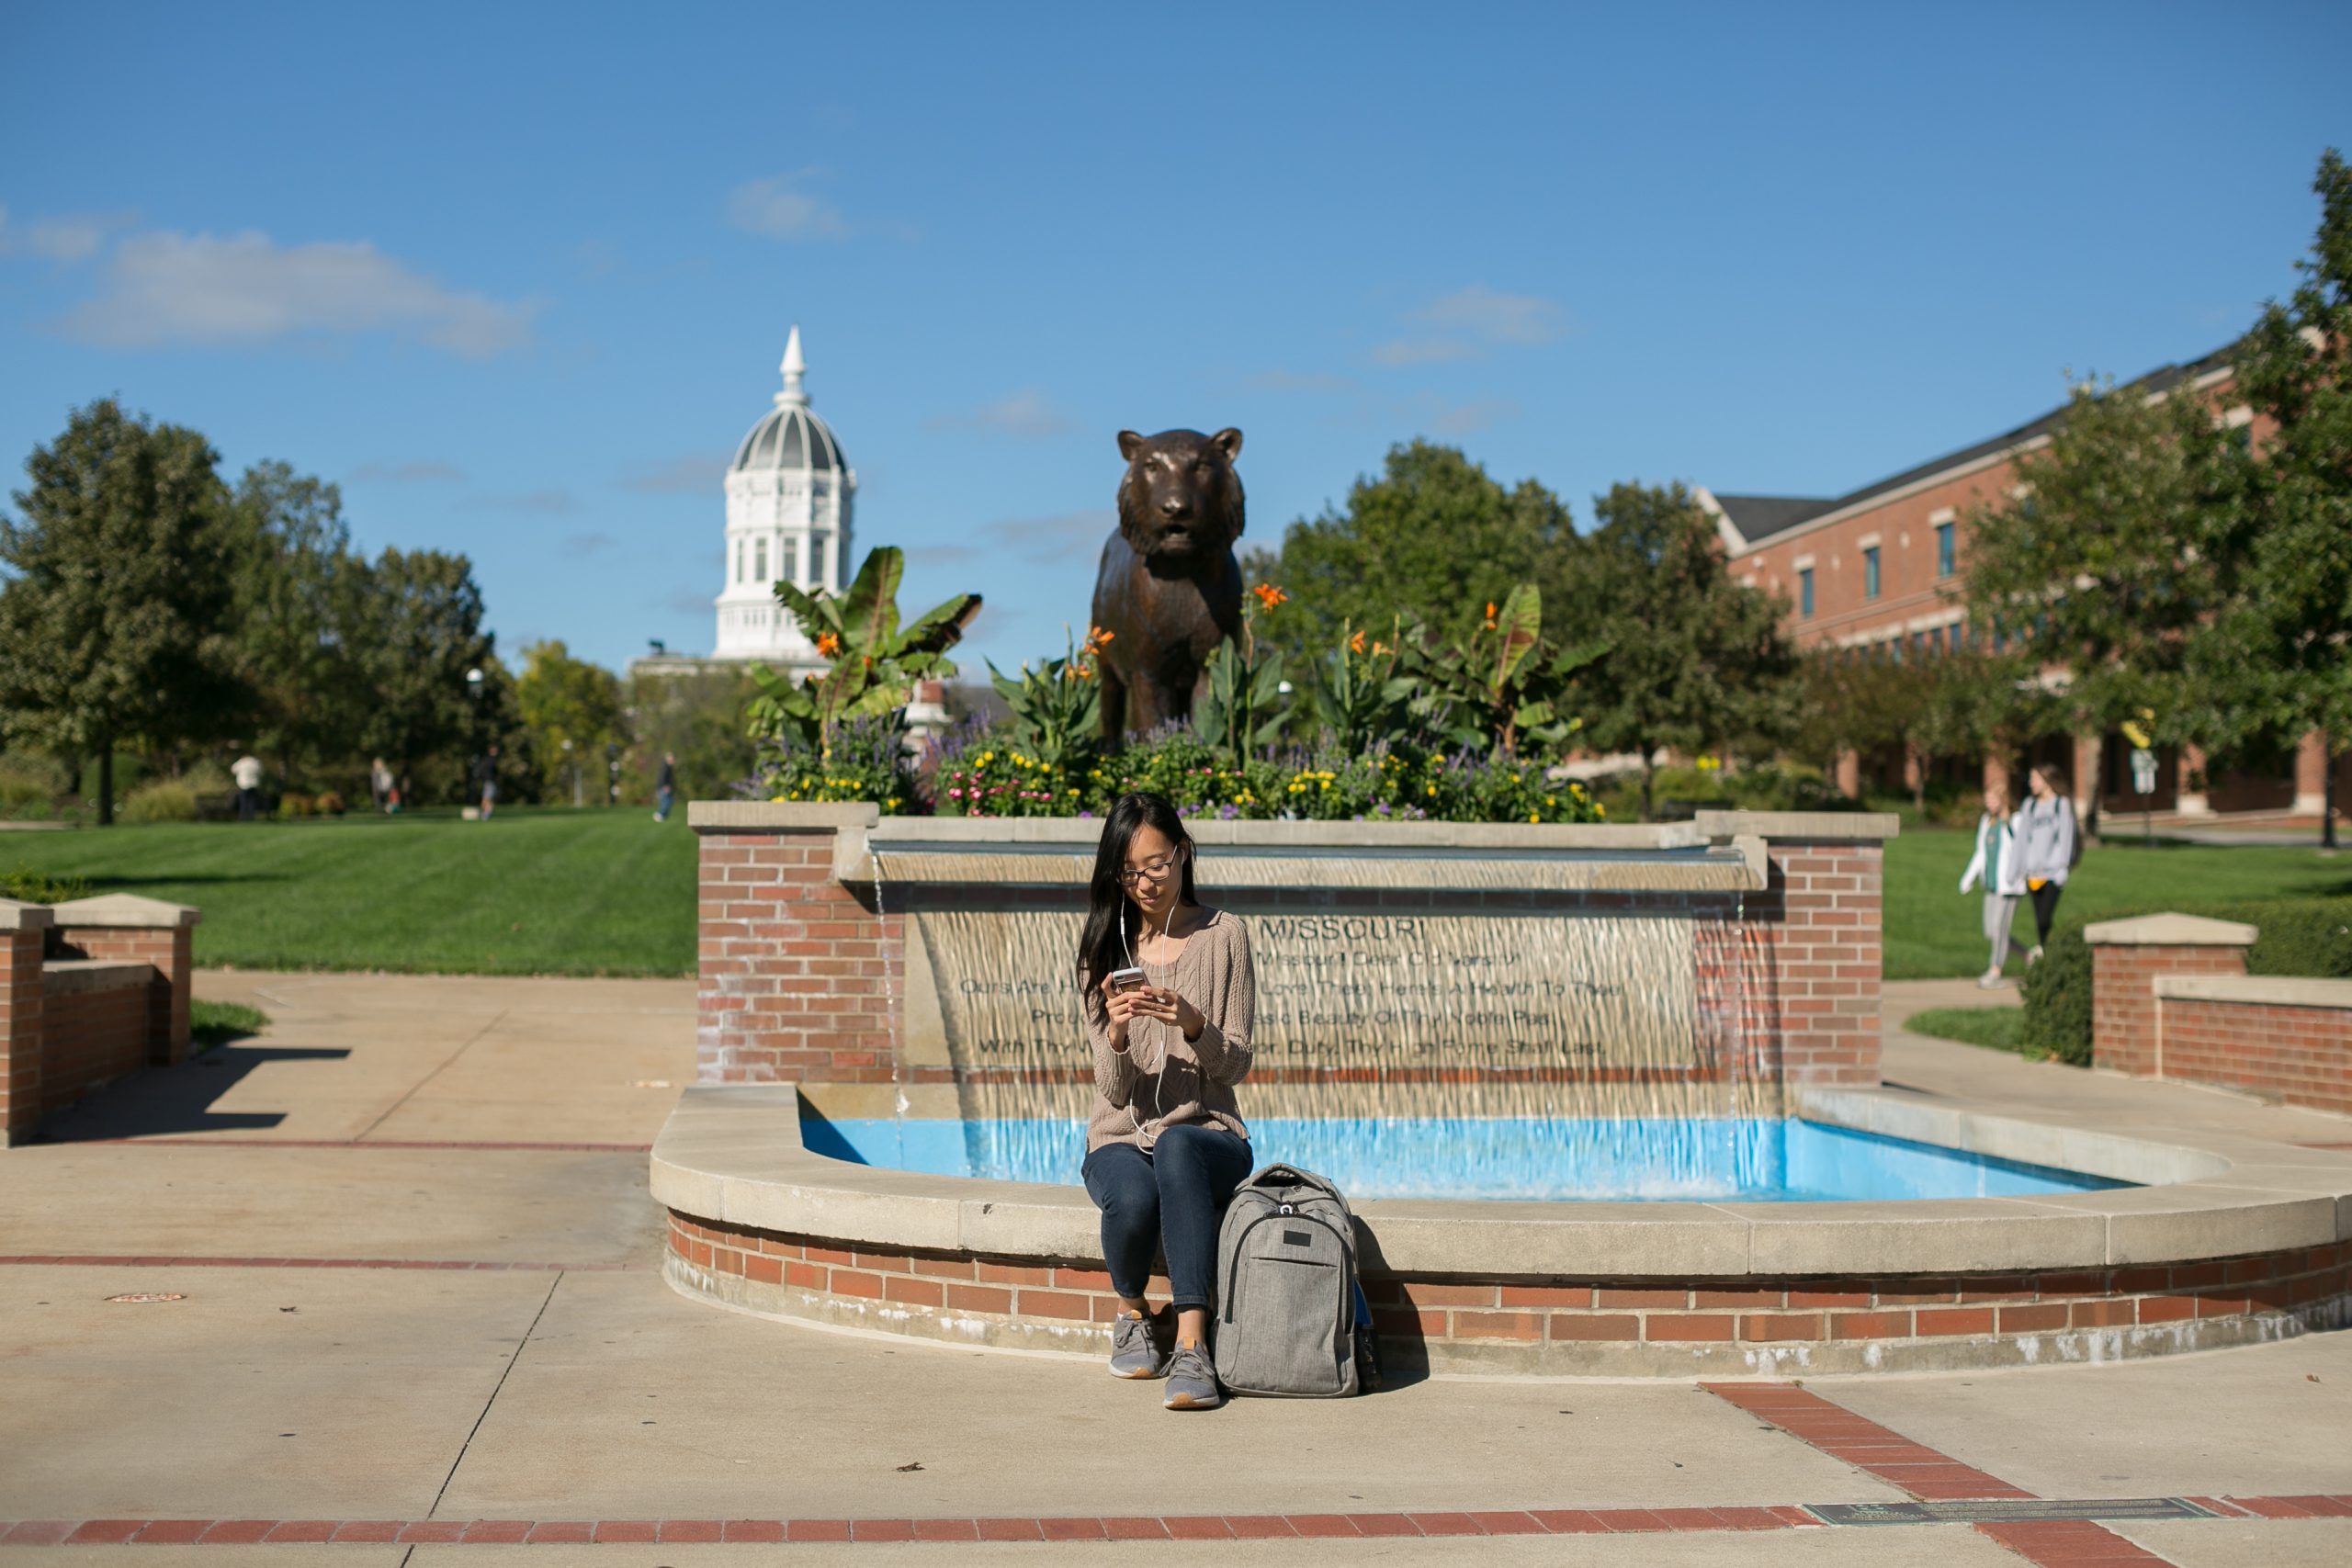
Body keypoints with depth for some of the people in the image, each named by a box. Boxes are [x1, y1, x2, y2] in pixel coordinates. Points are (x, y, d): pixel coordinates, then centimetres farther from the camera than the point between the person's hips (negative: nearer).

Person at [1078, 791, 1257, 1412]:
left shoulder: (1223, 937, 3)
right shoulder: (1105, 948, 5)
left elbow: (1236, 1064, -2)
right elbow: (1114, 1090, -2)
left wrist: (1194, 1025, -23)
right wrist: (1116, 1034, -24)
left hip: (1207, 1135, -1)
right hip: (1120, 1141, 1)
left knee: (1176, 1147, -38)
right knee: (1134, 1199, -35)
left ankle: (1192, 1347, -41)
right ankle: (1133, 1314, -2)